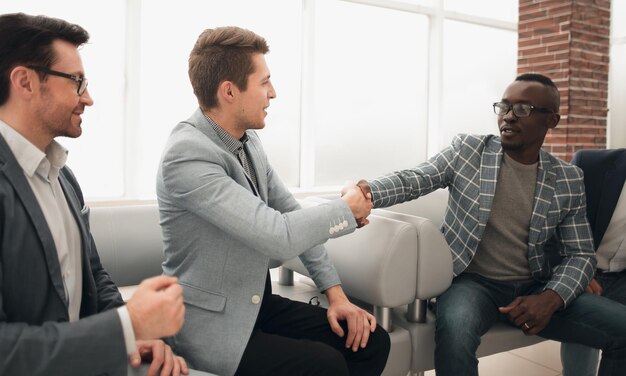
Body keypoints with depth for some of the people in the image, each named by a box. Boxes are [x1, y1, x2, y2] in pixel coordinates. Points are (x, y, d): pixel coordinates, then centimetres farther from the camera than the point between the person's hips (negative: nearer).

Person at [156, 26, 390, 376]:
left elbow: (293, 214, 8)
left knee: (372, 342, -2)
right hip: (213, 322, -7)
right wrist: (348, 209, -12)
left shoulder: (247, 139, 3)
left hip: (259, 302, 8)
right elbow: (280, 236, -30)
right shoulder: (188, 156, -24)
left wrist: (335, 291, 2)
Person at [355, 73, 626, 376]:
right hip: (472, 282, -3)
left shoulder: (568, 180, 5)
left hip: (533, 287, 4)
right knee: (455, 332, -37)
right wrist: (367, 191, -31)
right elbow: (412, 180, -9)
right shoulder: (466, 150, 0)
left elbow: (581, 254, 7)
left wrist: (552, 298, -13)